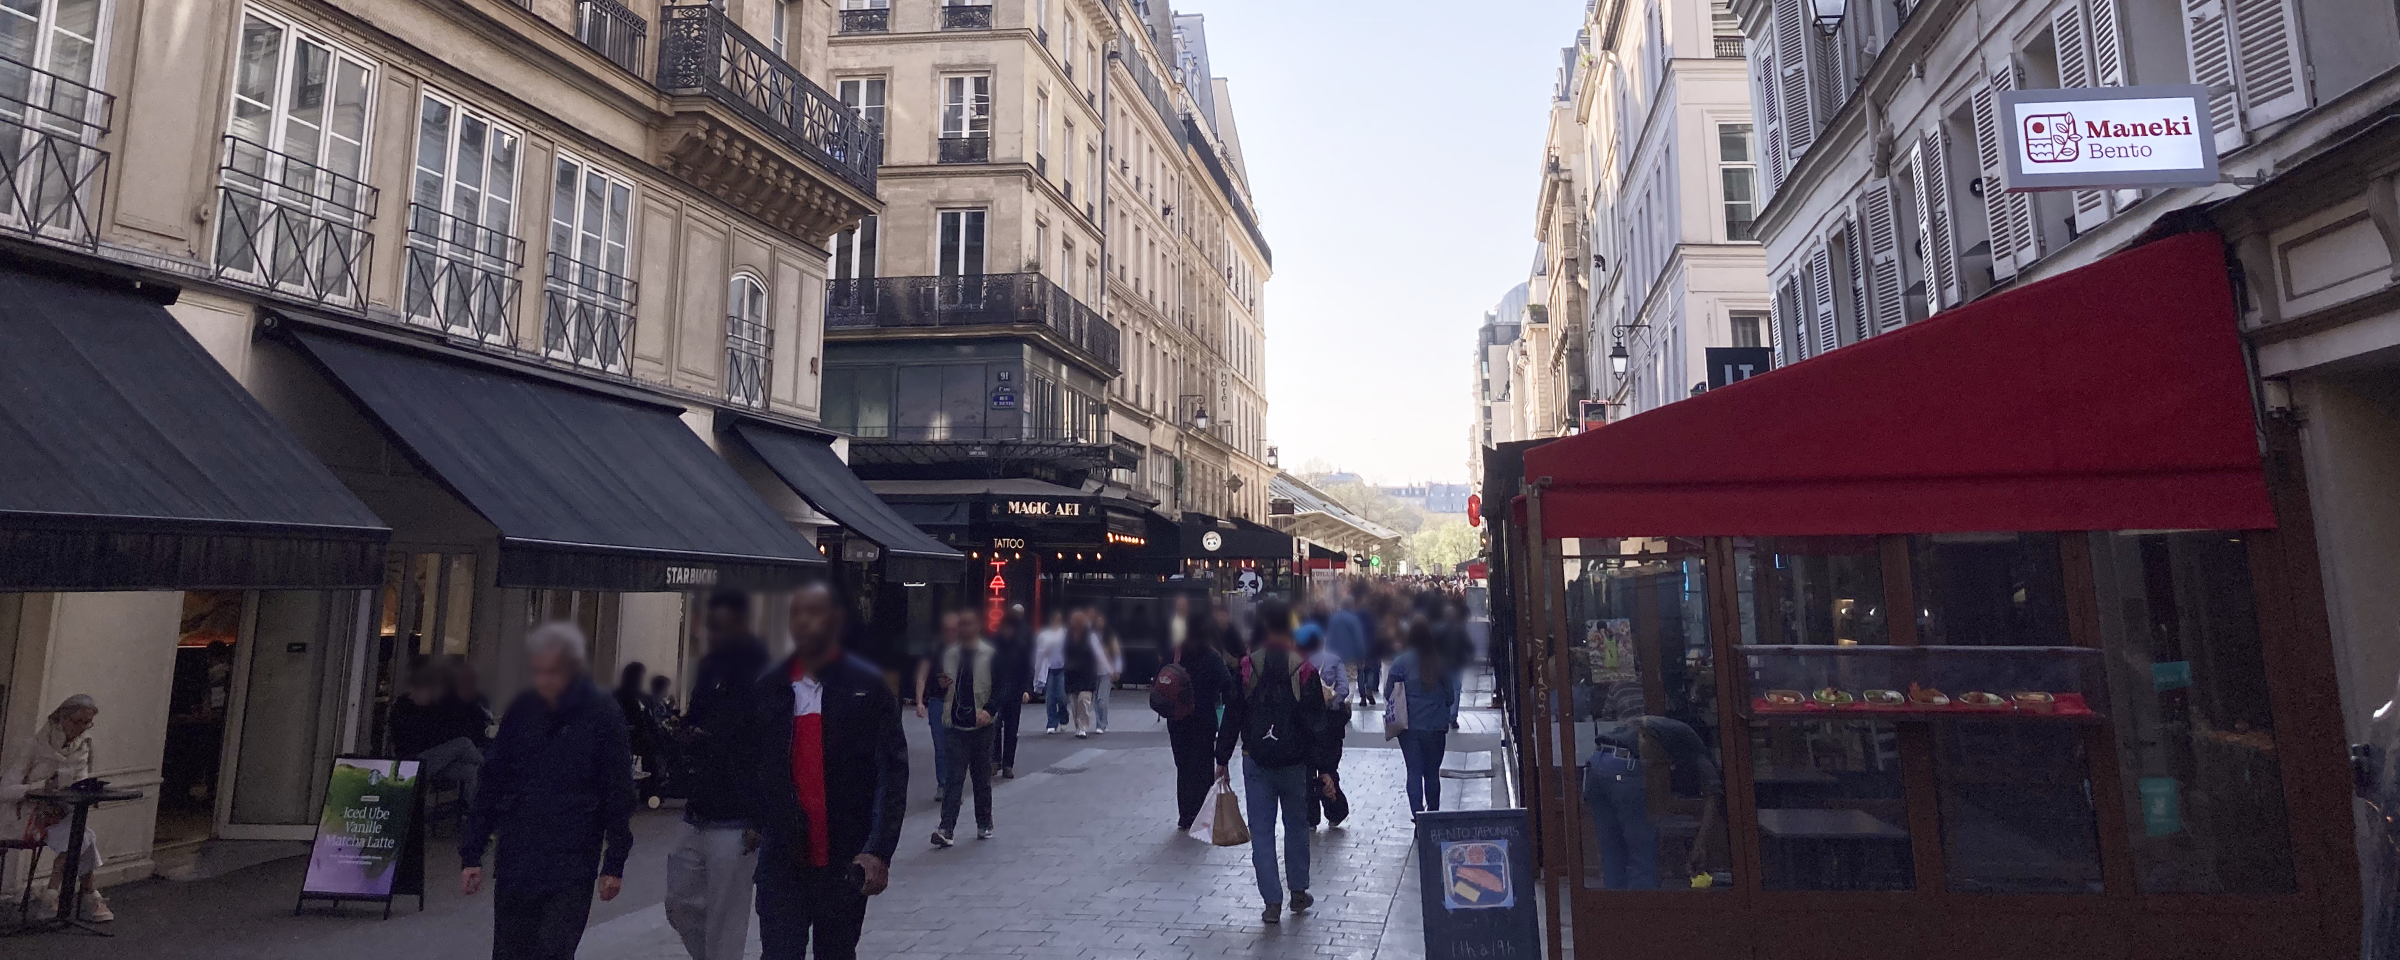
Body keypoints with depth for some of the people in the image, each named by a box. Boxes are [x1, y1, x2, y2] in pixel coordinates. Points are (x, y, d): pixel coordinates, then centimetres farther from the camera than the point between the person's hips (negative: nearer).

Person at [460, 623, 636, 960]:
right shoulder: (521, 711, 3)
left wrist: (614, 864, -4)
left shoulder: (603, 716, -7)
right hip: (515, 865, 4)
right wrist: (471, 854, 6)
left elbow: (619, 796, -4)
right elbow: (491, 784, 9)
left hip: (572, 870, -4)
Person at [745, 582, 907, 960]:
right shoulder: (769, 688, 3)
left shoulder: (867, 686, -6)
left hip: (845, 859, -1)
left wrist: (879, 850, -17)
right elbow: (752, 765, 9)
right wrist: (753, 824, -1)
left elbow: (892, 771, -10)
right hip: (781, 858, 1)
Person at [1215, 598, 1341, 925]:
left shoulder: (1247, 666, -8)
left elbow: (1232, 716, -3)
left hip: (1255, 762, 0)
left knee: (1262, 830, 6)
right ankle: (1299, 893, 27)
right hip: (1294, 762, 1)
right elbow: (1317, 722, -8)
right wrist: (1325, 769, -4)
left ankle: (1272, 902, 6)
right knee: (1296, 825, 18)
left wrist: (1222, 760, 7)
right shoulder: (1304, 668, -9)